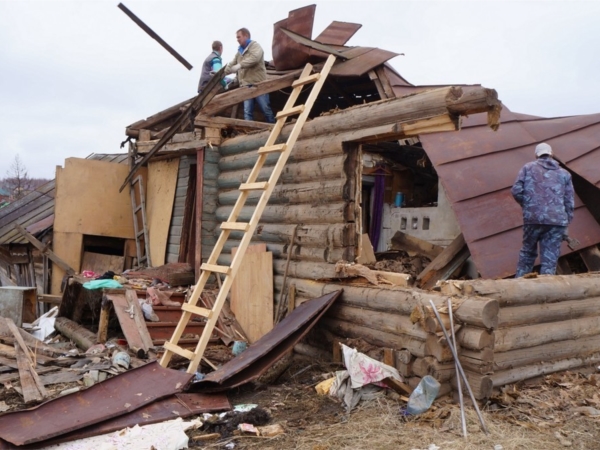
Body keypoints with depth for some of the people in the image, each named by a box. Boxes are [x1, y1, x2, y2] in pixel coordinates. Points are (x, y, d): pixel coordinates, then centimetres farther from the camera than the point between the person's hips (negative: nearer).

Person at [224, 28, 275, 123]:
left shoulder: (255, 45, 0)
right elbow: (231, 65, 26)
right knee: (247, 111, -2)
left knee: (266, 109, -2)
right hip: (246, 85, 6)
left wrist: (240, 65, -26)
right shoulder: (239, 51, 23)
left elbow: (255, 58, -21)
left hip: (258, 83, -6)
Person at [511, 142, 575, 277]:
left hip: (532, 218, 0)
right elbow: (569, 202, 11)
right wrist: (565, 226, 16)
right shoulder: (564, 174, 15)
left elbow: (516, 190, -1)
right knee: (550, 259, 2)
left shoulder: (528, 167, 11)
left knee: (527, 253, 16)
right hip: (557, 220, 0)